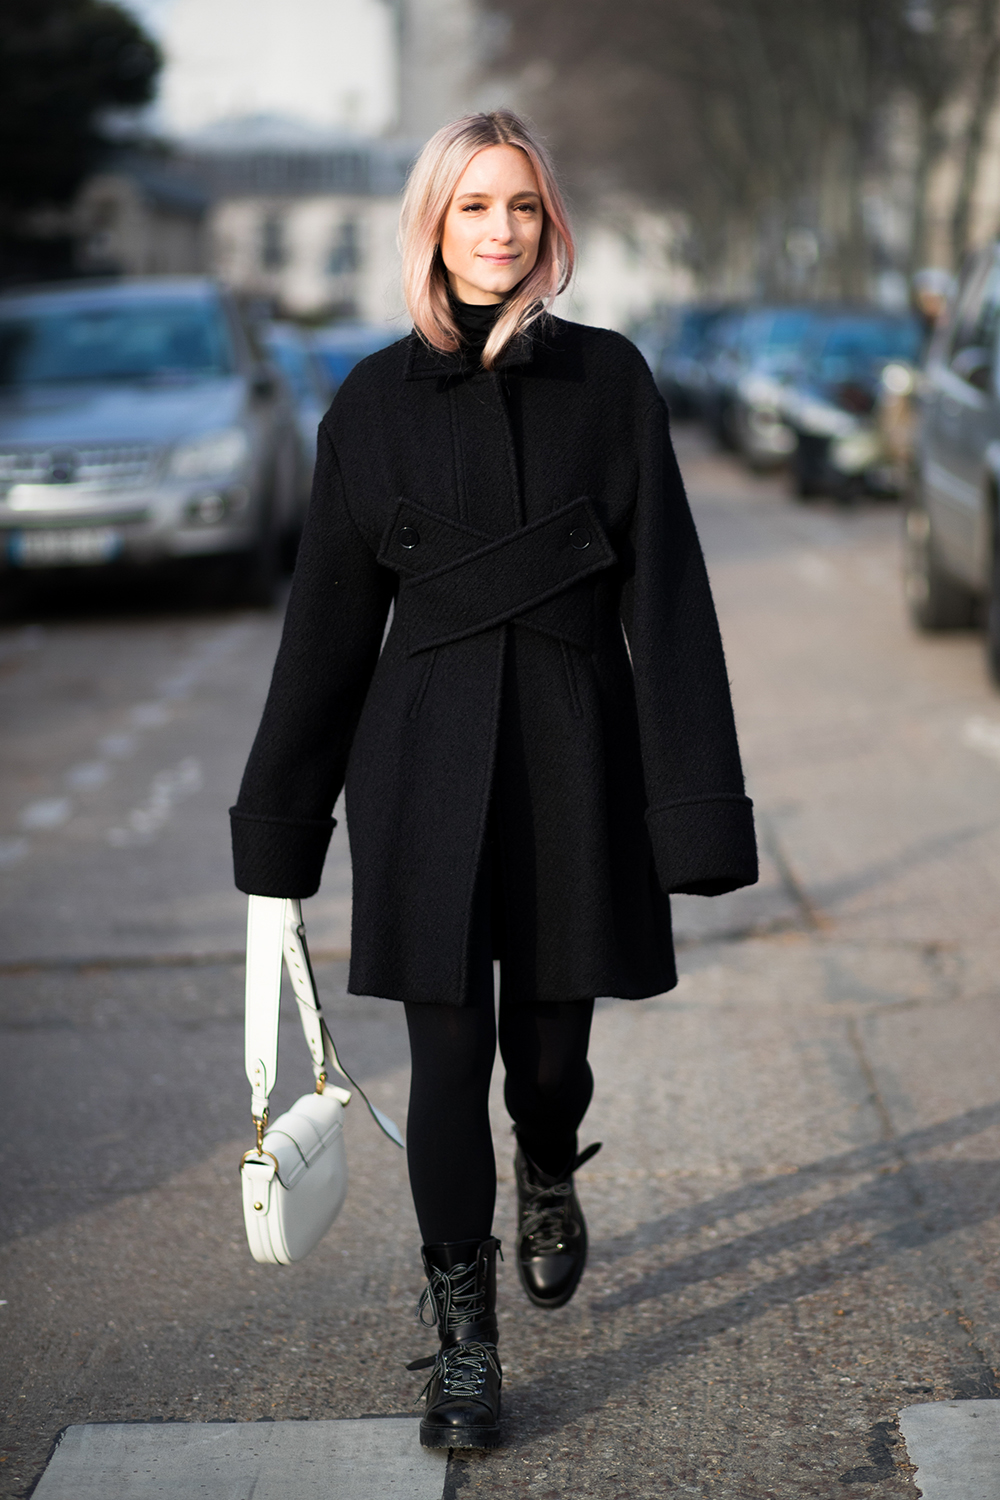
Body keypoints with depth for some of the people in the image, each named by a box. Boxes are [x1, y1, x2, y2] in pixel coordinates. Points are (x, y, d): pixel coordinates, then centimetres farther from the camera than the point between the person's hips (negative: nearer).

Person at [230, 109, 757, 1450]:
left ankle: (547, 1185, 45)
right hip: (428, 755, 0)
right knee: (449, 1049, -2)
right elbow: (332, 616, 7)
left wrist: (695, 800, -8)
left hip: (575, 747, 0)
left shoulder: (609, 381, 1)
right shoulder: (376, 401, 3)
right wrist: (283, 819, 8)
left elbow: (664, 595, -2)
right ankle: (464, 1343, 10)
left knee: (550, 1043, 10)